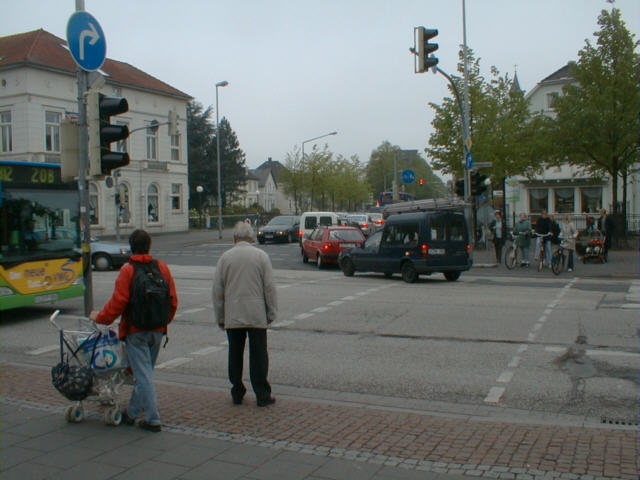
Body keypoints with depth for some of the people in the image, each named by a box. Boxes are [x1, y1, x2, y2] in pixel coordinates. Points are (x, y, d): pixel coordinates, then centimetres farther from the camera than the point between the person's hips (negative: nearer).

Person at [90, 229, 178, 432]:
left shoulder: (127, 271, -11)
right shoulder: (162, 268, 3)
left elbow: (118, 302, -12)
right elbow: (173, 301, 6)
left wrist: (99, 317, 4)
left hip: (135, 331, -5)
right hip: (157, 330, 5)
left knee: (143, 375, -2)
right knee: (144, 372, 17)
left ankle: (153, 419, -1)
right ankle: (132, 412, 29)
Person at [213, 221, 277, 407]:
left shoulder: (225, 257, 2)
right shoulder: (261, 256, -1)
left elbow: (217, 289, 3)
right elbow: (270, 287, -2)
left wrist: (220, 317, 11)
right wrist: (271, 313, 5)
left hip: (232, 316, 1)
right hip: (257, 315, -1)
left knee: (235, 355, 11)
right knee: (258, 355, 3)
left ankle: (237, 394, 17)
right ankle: (262, 395, 6)